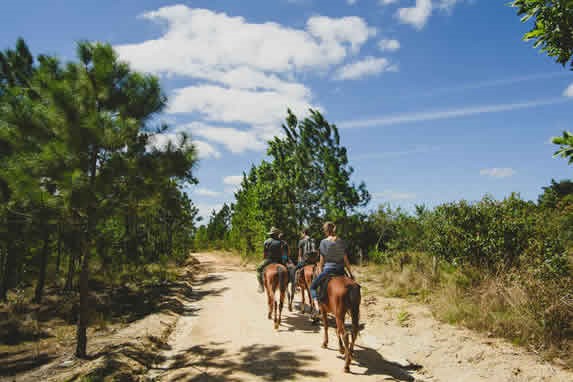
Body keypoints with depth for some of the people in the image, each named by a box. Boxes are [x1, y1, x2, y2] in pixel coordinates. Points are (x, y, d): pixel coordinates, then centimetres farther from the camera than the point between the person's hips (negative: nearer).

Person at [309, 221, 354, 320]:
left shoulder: (324, 242, -9)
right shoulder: (341, 242, 3)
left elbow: (322, 260, -6)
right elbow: (346, 259, 6)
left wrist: (320, 271, 8)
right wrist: (351, 273, 13)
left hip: (328, 269, -4)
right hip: (340, 270, 4)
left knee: (313, 286, 12)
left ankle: (317, 307, -9)